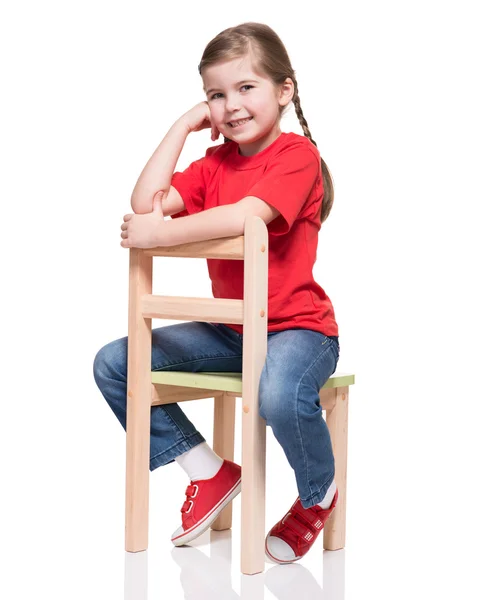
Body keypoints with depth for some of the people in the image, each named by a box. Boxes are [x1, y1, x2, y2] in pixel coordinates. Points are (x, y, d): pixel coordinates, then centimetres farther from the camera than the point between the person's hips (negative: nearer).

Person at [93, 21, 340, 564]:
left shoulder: (297, 154, -11)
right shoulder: (215, 162, 12)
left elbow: (244, 216, -28)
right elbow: (147, 203, -3)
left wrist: (159, 234, -23)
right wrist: (182, 126, -1)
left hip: (296, 327, -7)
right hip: (228, 330, 7)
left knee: (280, 395, -40)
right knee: (113, 364, -1)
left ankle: (319, 495, -4)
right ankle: (209, 471, 7)